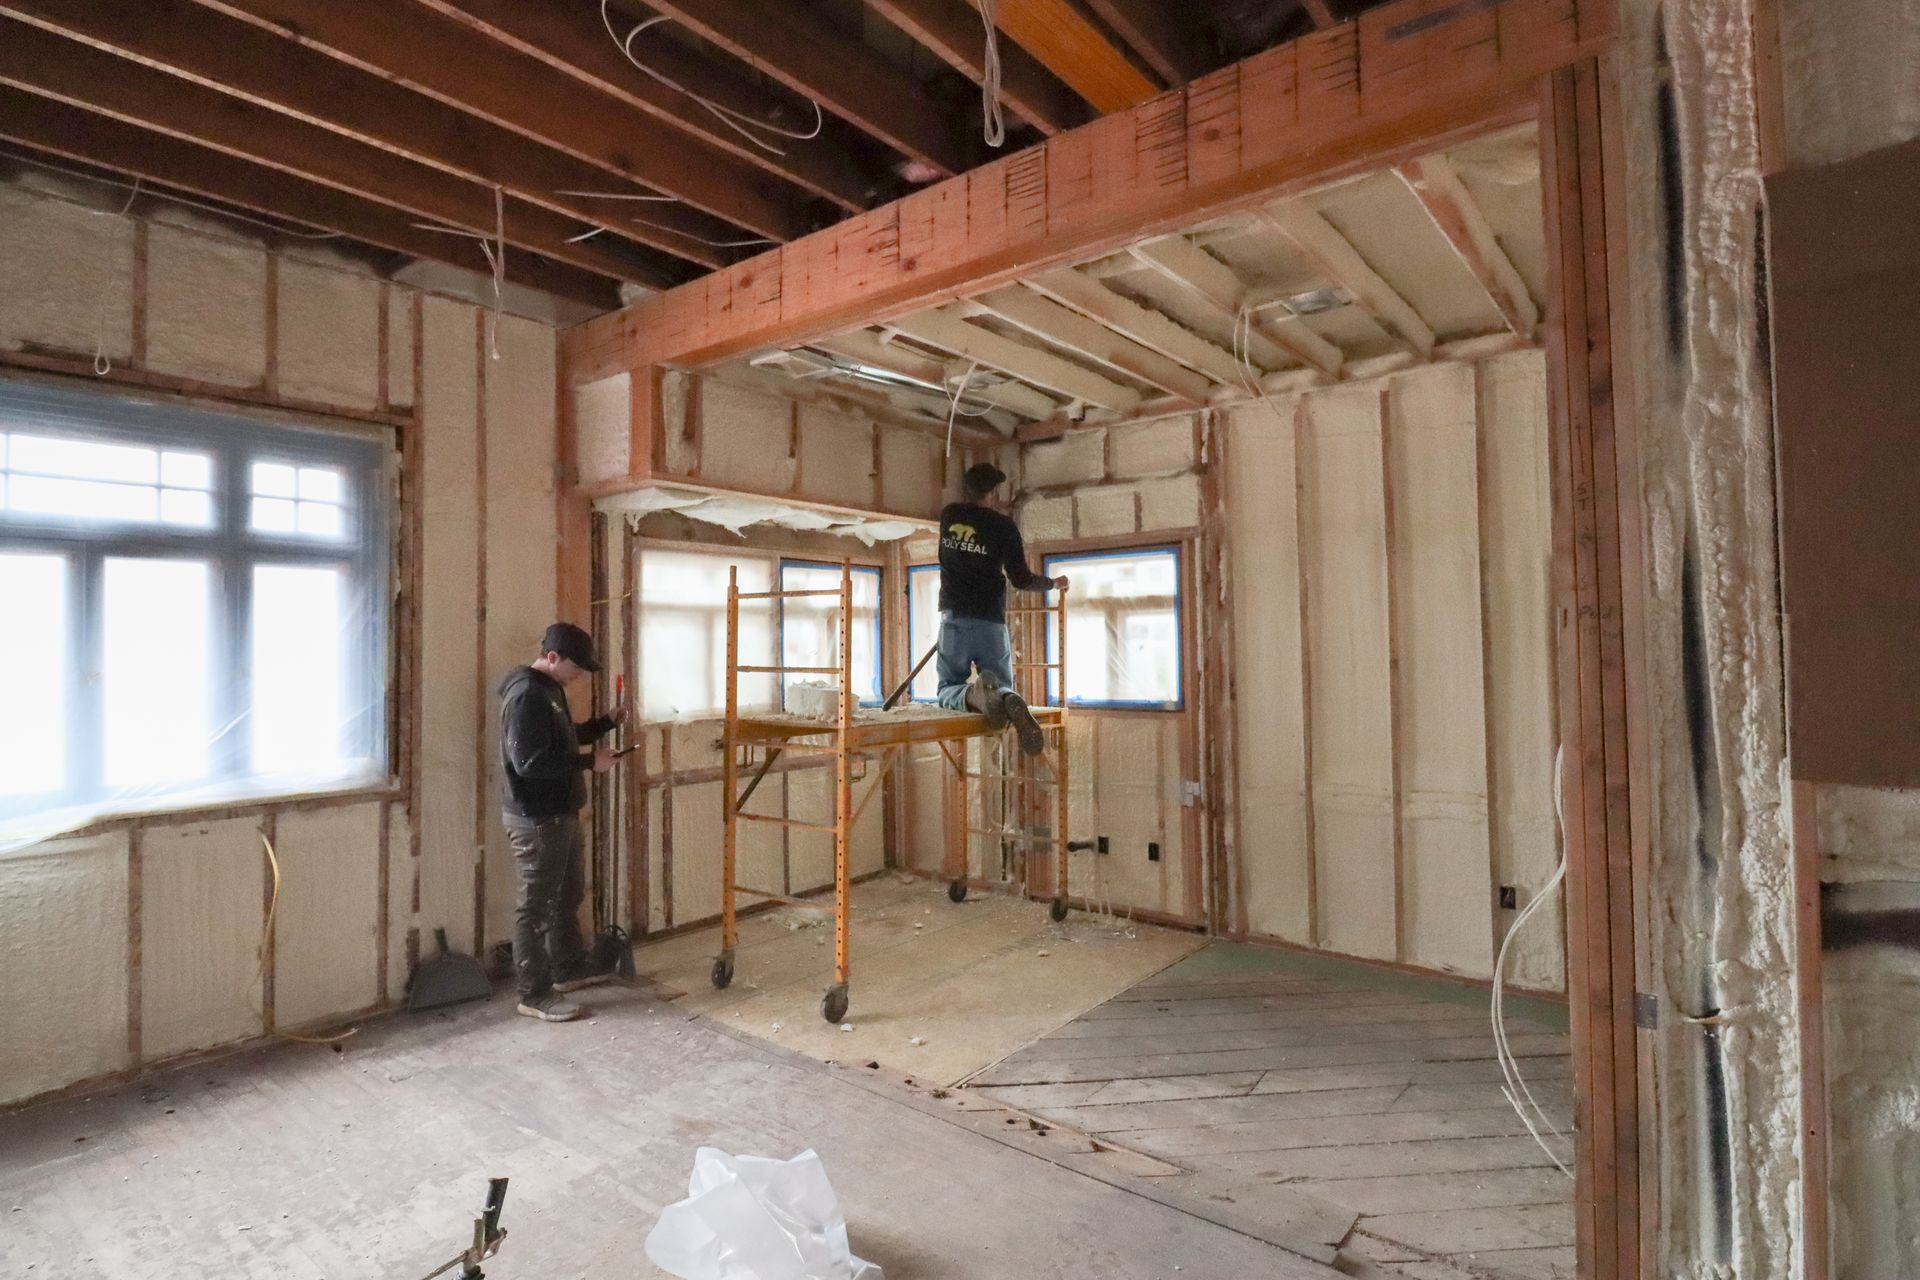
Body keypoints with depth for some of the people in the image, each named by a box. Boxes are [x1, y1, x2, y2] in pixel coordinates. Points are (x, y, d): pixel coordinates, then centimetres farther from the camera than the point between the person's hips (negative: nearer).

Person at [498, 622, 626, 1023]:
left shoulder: (549, 689, 11)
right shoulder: (526, 695, -21)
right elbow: (529, 762, -28)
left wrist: (608, 721, 10)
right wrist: (589, 761, -23)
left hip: (559, 814, 11)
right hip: (535, 819, -11)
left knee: (568, 895, 21)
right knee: (537, 906, 1)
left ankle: (569, 968, 36)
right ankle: (534, 994, 12)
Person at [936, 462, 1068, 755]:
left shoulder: (948, 516, 6)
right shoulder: (1003, 526, -4)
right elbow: (1021, 579, -1)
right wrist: (1053, 584, 16)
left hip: (953, 619, 2)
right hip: (991, 623, -2)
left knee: (949, 690, 11)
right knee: (1003, 686, 10)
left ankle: (974, 694, -27)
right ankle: (1009, 700, -30)